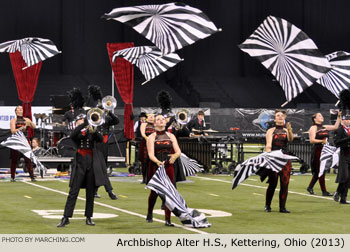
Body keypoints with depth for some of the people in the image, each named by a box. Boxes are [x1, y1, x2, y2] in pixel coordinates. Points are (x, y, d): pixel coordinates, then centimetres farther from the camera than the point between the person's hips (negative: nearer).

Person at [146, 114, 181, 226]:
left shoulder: (171, 136, 11)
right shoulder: (151, 137, 2)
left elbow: (178, 151, 1)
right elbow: (151, 154, -11)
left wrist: (175, 155, -23)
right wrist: (157, 162, -31)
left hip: (168, 166, 2)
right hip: (155, 167, -2)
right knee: (154, 192, 4)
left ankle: (168, 219, 0)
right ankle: (149, 214, 30)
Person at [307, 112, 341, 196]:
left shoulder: (324, 127, 15)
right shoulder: (313, 128, -6)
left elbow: (335, 126, 18)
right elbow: (312, 140, -14)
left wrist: (339, 117, 12)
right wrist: (322, 141, -20)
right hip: (318, 150, -8)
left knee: (318, 171, 12)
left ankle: (310, 187, 25)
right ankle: (324, 191, -3)